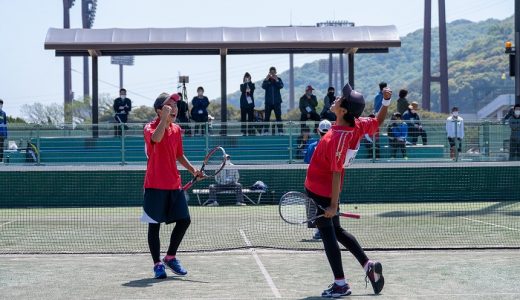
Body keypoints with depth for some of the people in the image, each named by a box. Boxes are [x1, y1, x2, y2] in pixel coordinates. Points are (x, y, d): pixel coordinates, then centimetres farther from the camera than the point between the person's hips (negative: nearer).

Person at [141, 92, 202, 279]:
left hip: (174, 185, 6)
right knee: (154, 225, 1)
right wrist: (165, 117, -30)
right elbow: (156, 138, -34)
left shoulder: (177, 130, 11)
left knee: (184, 220, 4)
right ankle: (158, 264, 9)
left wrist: (192, 169, 10)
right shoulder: (150, 127, -9)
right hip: (155, 186, -6)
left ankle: (171, 257, 20)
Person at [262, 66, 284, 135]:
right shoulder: (267, 80, 5)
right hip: (268, 101, 1)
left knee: (278, 116, -3)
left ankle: (280, 131, -4)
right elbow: (263, 86, -10)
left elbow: (281, 86, -11)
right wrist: (266, 80, -22)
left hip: (277, 101, -1)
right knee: (267, 117, 1)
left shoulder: (278, 79, 5)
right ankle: (266, 131, 3)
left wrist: (276, 80, -24)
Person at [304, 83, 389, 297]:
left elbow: (337, 173, -27)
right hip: (328, 190, 9)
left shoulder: (338, 139, -27)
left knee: (327, 233, 1)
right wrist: (386, 101, -4)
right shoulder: (357, 126, -4)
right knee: (336, 231, 23)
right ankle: (369, 265, 21)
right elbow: (378, 121, 15)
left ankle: (340, 285, 8)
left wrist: (334, 204, -24)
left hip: (319, 192, -9)